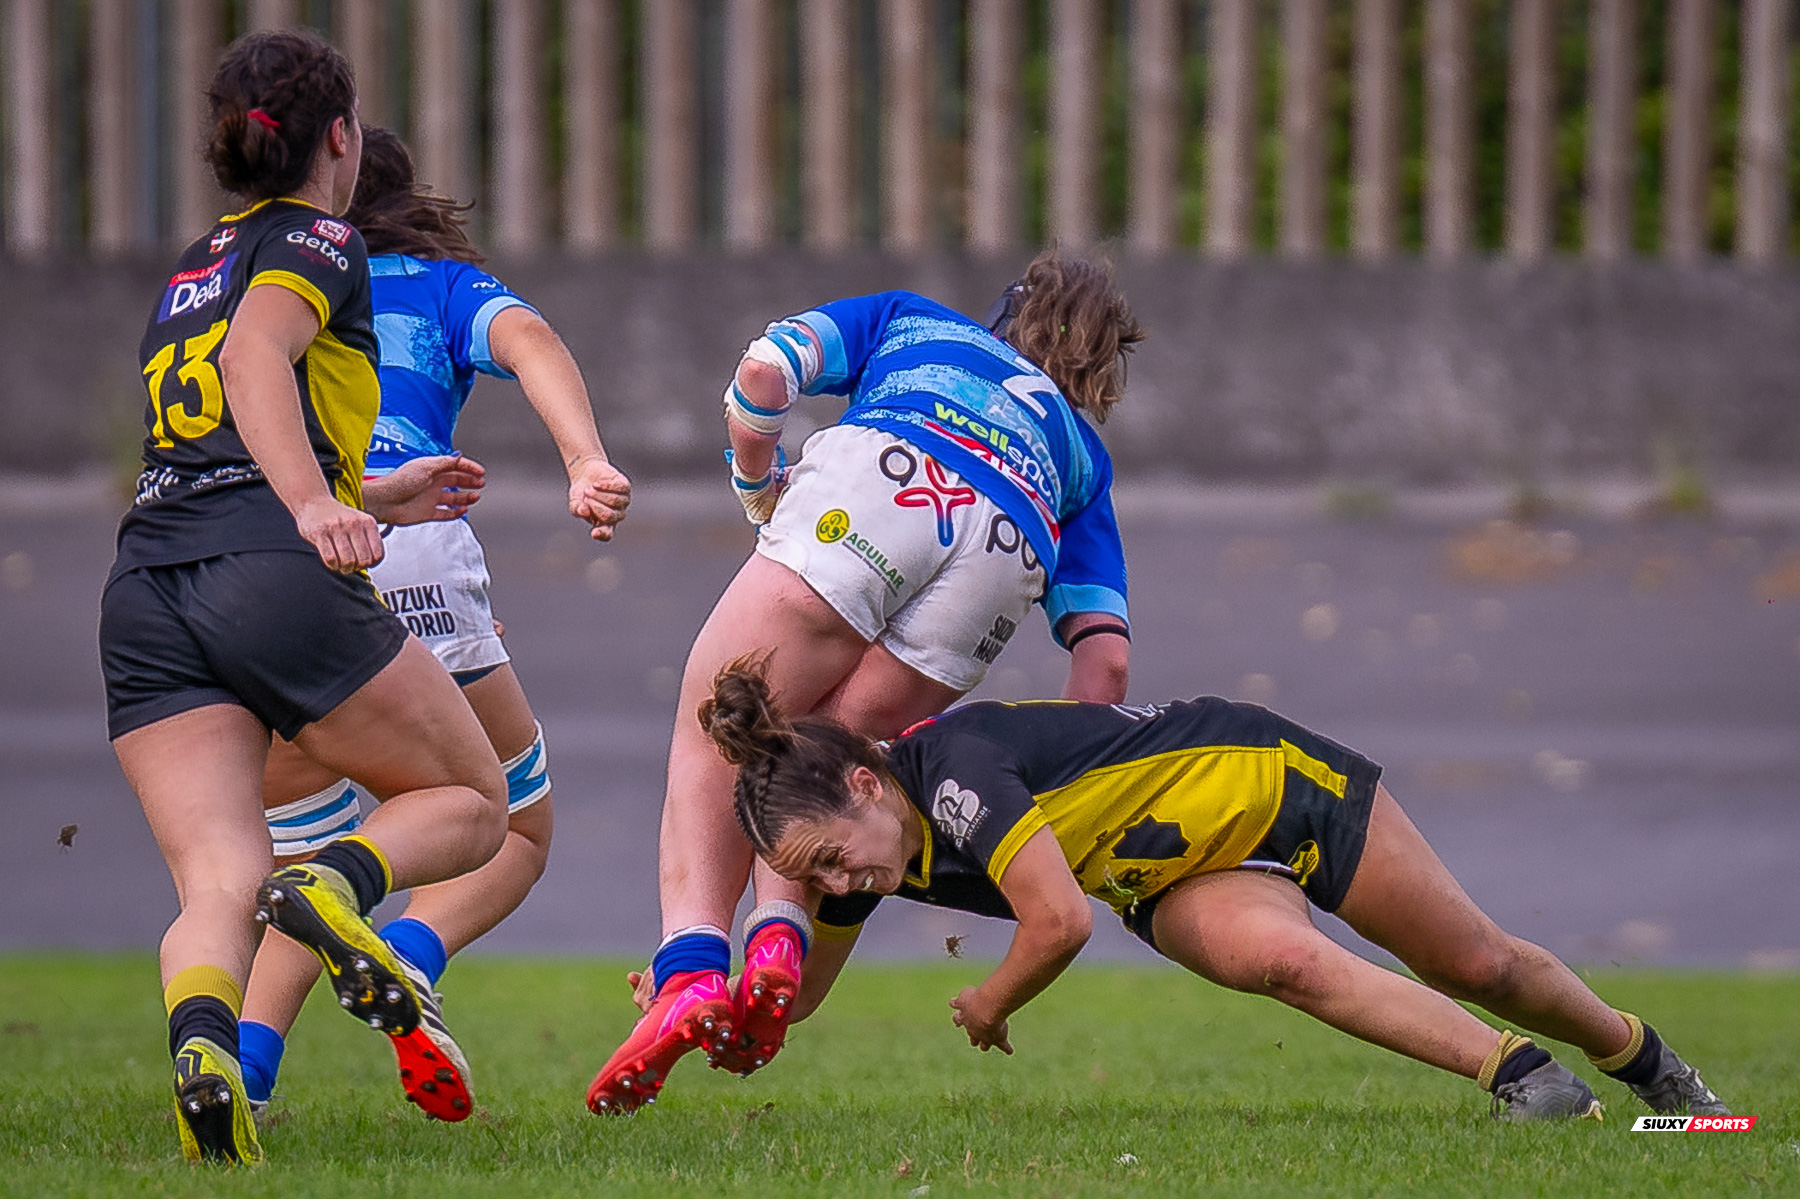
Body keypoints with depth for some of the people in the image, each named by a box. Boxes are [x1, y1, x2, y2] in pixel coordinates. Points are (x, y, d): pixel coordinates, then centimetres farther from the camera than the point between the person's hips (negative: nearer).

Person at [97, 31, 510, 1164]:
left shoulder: (193, 269, 29)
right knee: (472, 802, 10)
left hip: (146, 594, 6)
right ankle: (334, 883, -21)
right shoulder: (318, 242, 6)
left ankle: (200, 1039, -40)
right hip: (277, 575, -6)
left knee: (218, 888, -7)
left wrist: (379, 497, 54)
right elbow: (255, 359, -16)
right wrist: (320, 509, -30)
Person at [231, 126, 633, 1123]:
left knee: (303, 861, 19)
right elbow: (528, 341, 0)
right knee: (512, 836, 15)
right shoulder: (443, 284, 22)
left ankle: (242, 1060, -7)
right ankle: (407, 960, -17)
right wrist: (586, 463, -14)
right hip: (407, 557, -2)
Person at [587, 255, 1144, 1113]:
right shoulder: (1081, 454, 40)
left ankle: (688, 970, -24)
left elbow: (761, 374, 20)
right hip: (1007, 553, 2)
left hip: (871, 485, -2)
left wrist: (760, 493, 37)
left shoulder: (913, 320, 39)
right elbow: (1105, 664, 27)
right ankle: (779, 939, -13)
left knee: (713, 742, 1)